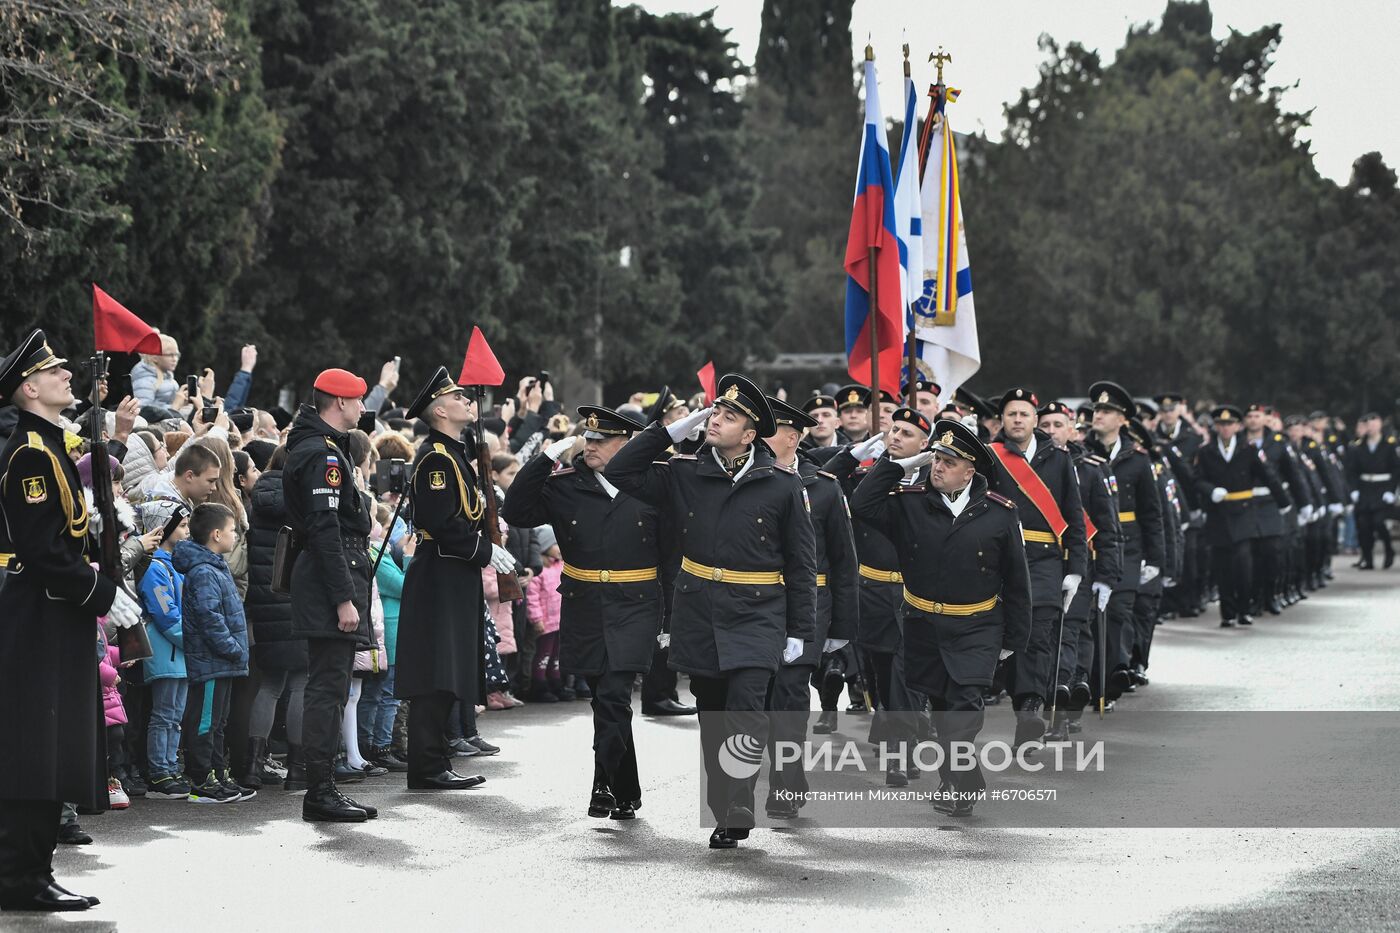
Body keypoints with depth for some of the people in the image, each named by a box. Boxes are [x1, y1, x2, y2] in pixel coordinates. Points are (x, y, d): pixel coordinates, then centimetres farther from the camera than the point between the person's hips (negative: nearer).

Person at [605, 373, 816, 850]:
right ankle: (724, 813, 20)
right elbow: (620, 473, 6)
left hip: (756, 619, -3)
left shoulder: (781, 487, -1)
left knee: (745, 715, -17)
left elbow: (801, 564, 3)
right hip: (699, 619, 4)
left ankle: (736, 814, -13)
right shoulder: (684, 475, 6)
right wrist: (669, 431, 0)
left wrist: (798, 630, 0)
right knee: (713, 722, 10)